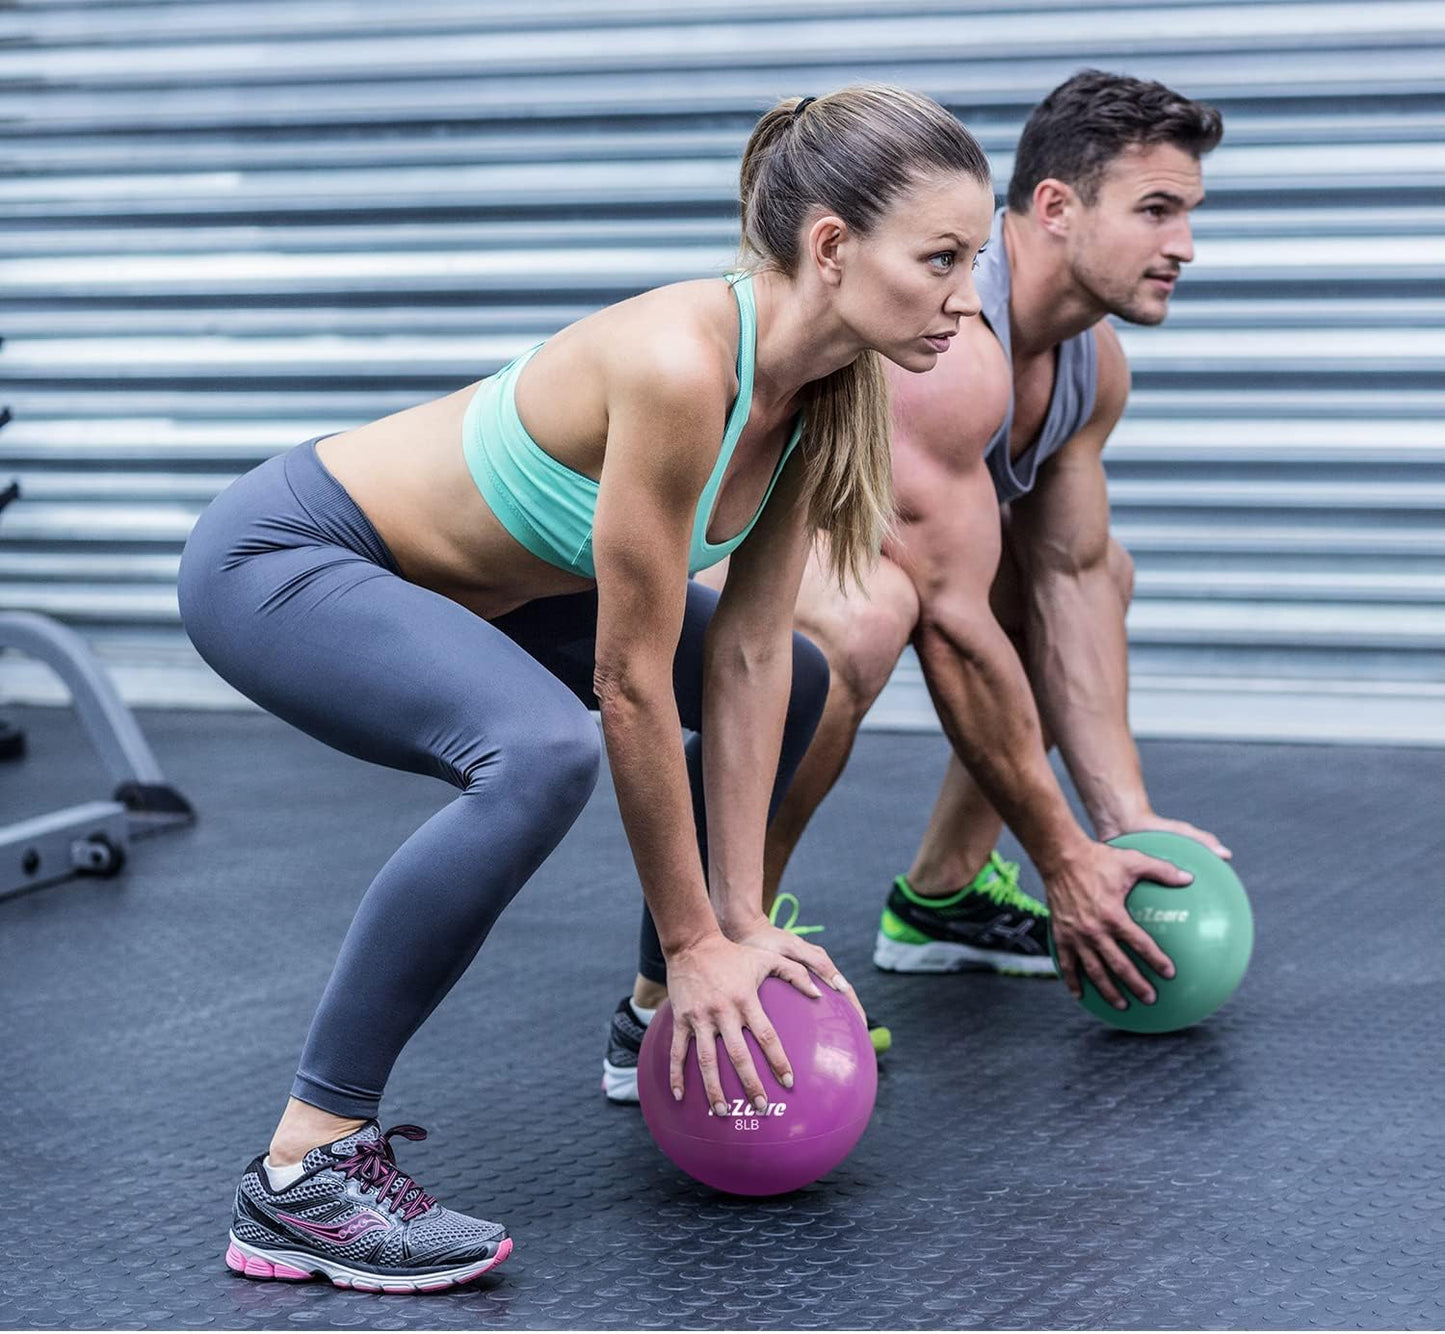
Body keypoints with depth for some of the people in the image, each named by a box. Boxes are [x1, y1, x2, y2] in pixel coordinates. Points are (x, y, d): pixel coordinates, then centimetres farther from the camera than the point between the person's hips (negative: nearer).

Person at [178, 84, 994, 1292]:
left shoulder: (819, 386, -9)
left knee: (798, 686, 13)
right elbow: (631, 683, -27)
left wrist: (737, 924, -4)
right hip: (280, 558, -9)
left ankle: (674, 1022, 27)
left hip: (456, 580, 9)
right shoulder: (681, 365, -34)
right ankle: (305, 1169, -27)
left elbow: (746, 657, -3)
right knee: (540, 753, -36)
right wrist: (695, 941, -17)